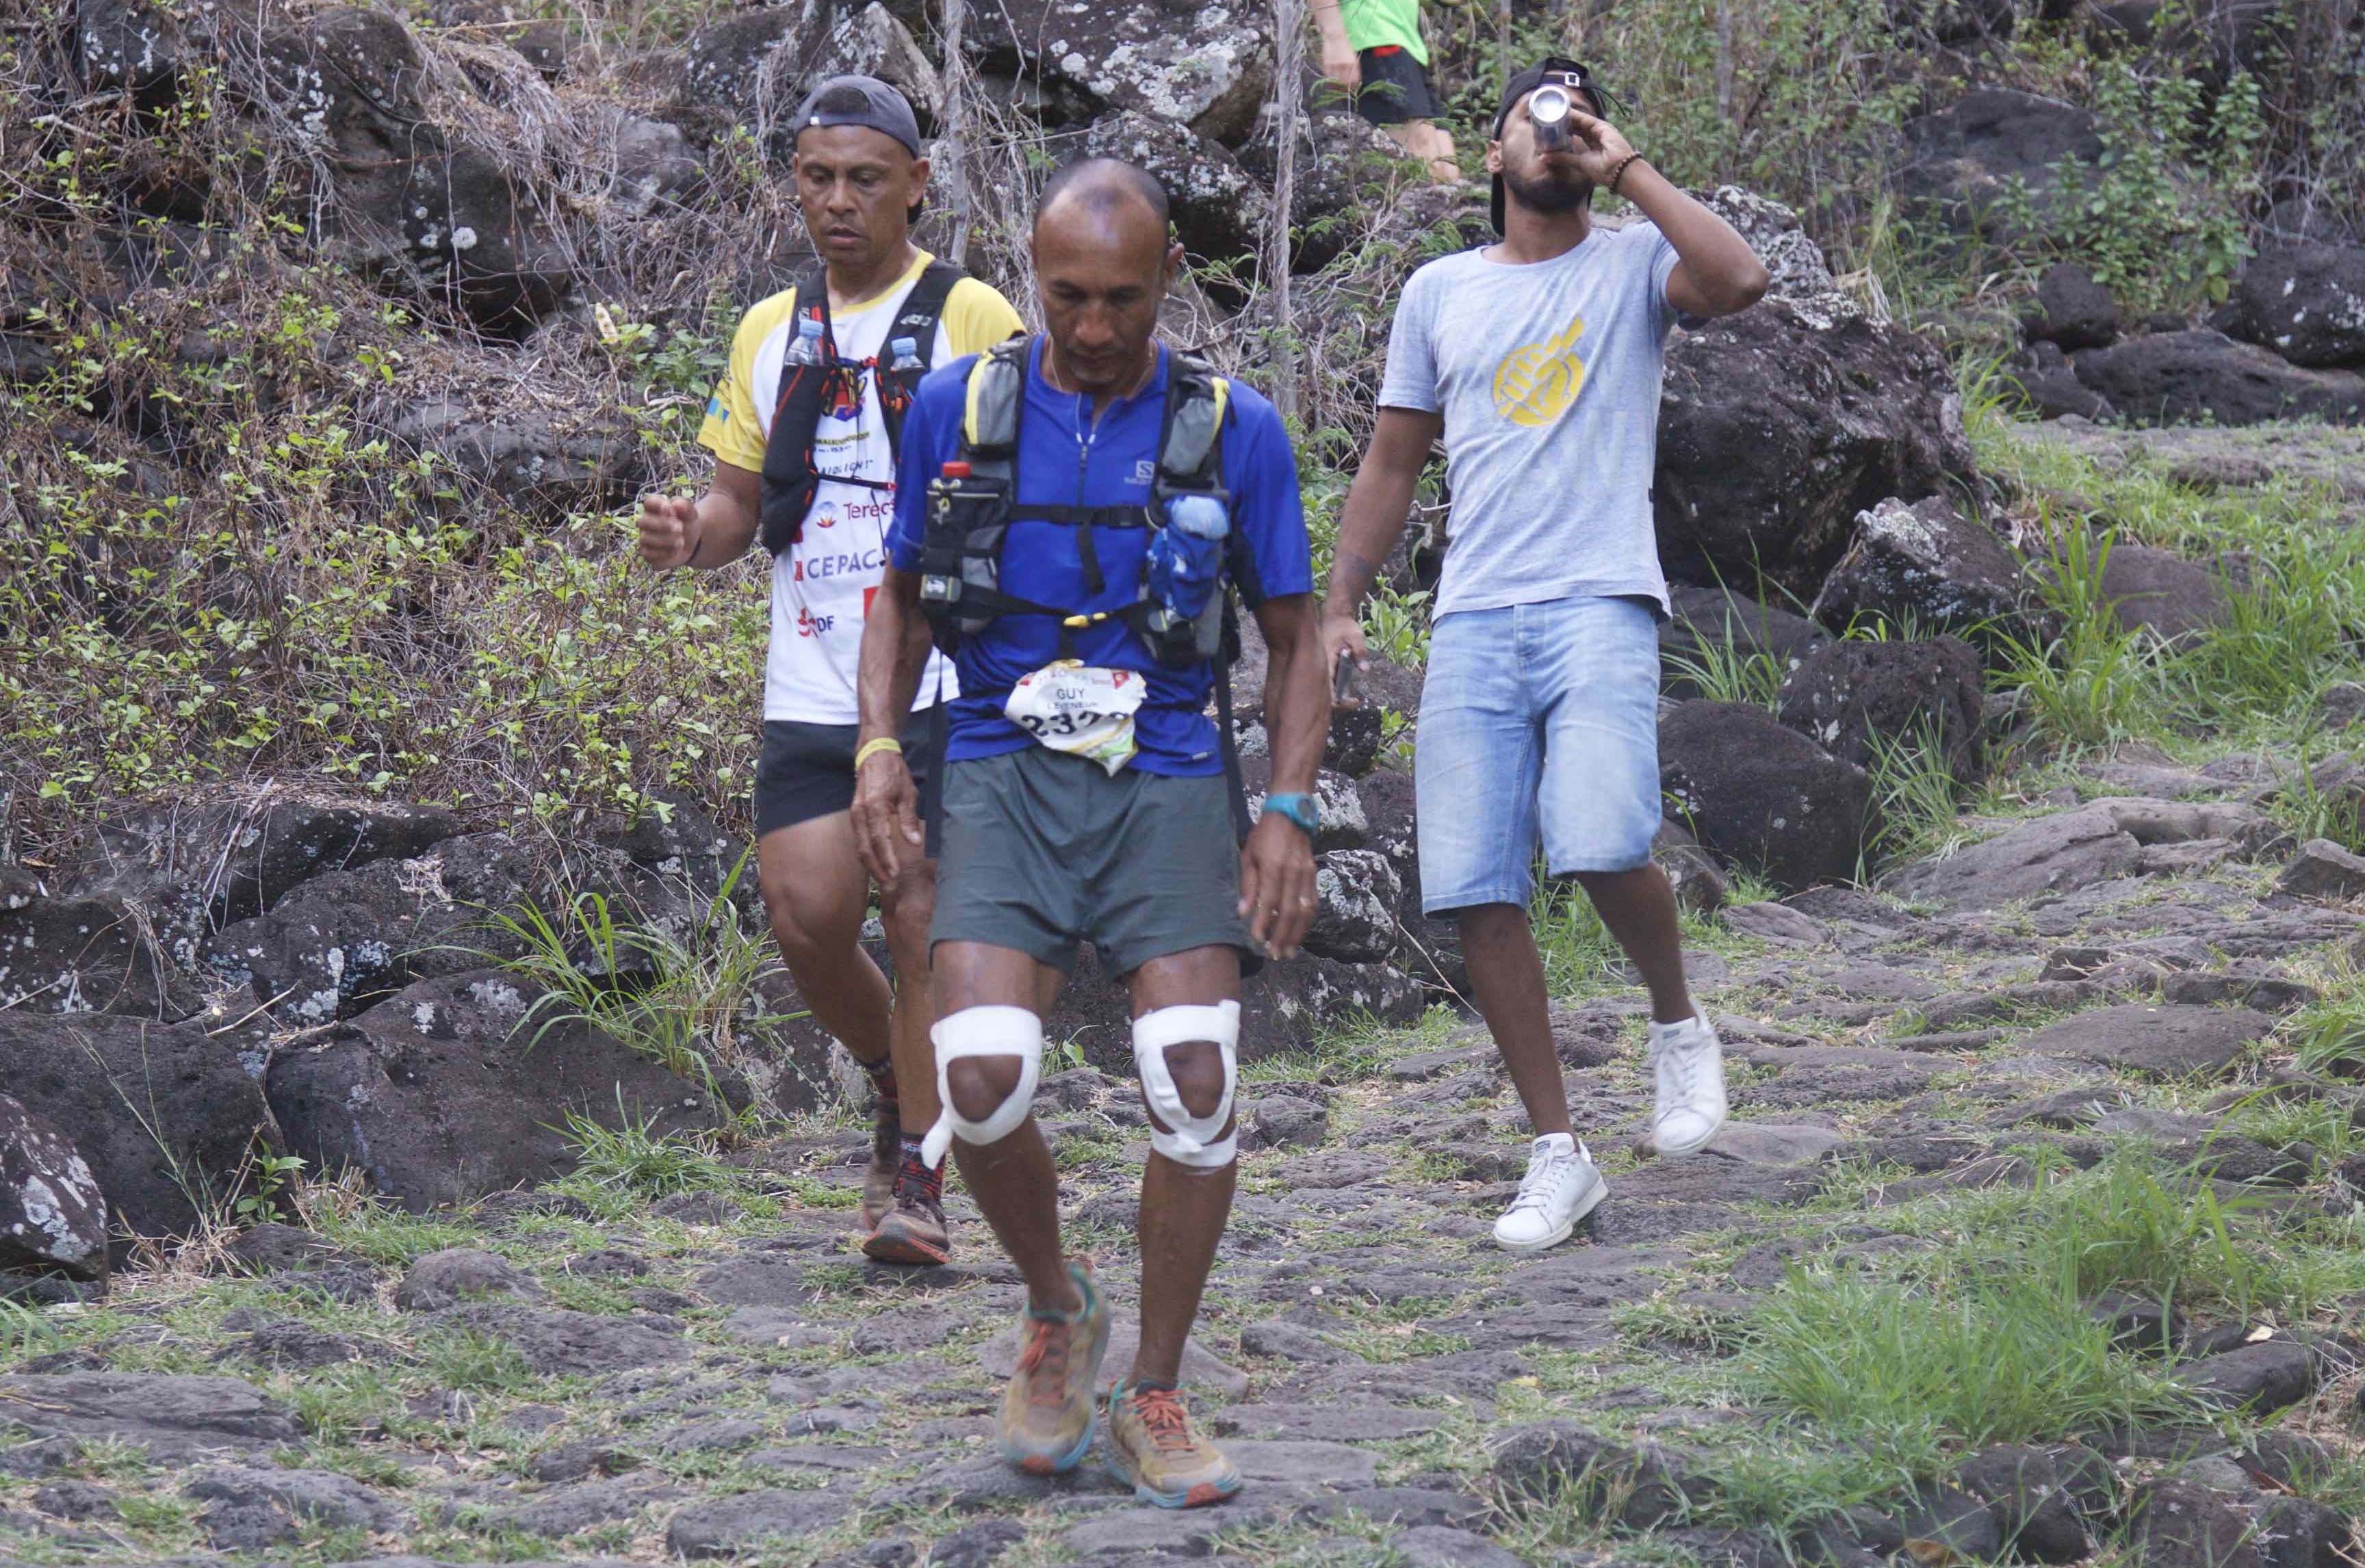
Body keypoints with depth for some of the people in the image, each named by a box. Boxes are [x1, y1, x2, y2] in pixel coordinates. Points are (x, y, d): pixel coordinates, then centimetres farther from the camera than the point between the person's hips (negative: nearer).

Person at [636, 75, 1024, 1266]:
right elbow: (743, 498, 19)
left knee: (924, 922, -6)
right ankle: (896, 1084, 23)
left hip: (945, 686, -4)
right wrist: (690, 534, -3)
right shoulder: (770, 332, 14)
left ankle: (918, 1181, 1)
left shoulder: (970, 319, -1)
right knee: (806, 914, -5)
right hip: (810, 689, 4)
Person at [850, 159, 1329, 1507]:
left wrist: (1292, 812, -3)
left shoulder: (1234, 430, 1)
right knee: (983, 1078, -20)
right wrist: (880, 745, 1)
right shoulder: (960, 409, 3)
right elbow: (905, 592, 17)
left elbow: (1296, 637, 9)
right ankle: (1059, 1307, 11)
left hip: (1164, 781, 0)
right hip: (1004, 776, 0)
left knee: (1198, 1082, -16)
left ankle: (1153, 1405, 2)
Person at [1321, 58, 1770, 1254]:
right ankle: (1557, 1154, 4)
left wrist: (1626, 170, -7)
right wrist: (1339, 605, 13)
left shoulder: (1633, 265, 9)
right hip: (1473, 619, 4)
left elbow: (1738, 280, -14)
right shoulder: (1439, 293, 18)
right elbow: (1393, 462, 23)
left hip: (1599, 605, -4)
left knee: (1601, 848, -24)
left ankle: (1677, 1024, 7)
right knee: (1473, 888, -5)